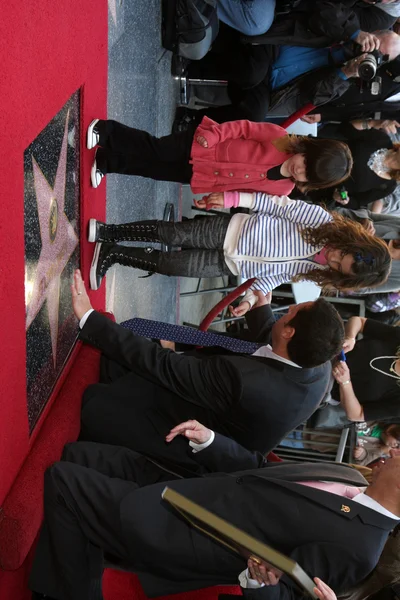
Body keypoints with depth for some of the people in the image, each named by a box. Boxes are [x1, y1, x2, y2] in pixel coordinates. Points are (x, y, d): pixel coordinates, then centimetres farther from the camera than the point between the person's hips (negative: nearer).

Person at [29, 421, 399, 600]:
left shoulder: (356, 547, -20)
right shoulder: (353, 478, 4)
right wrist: (209, 441, 0)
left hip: (174, 529, -8)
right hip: (188, 489, 9)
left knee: (63, 479, -6)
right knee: (77, 456, 12)